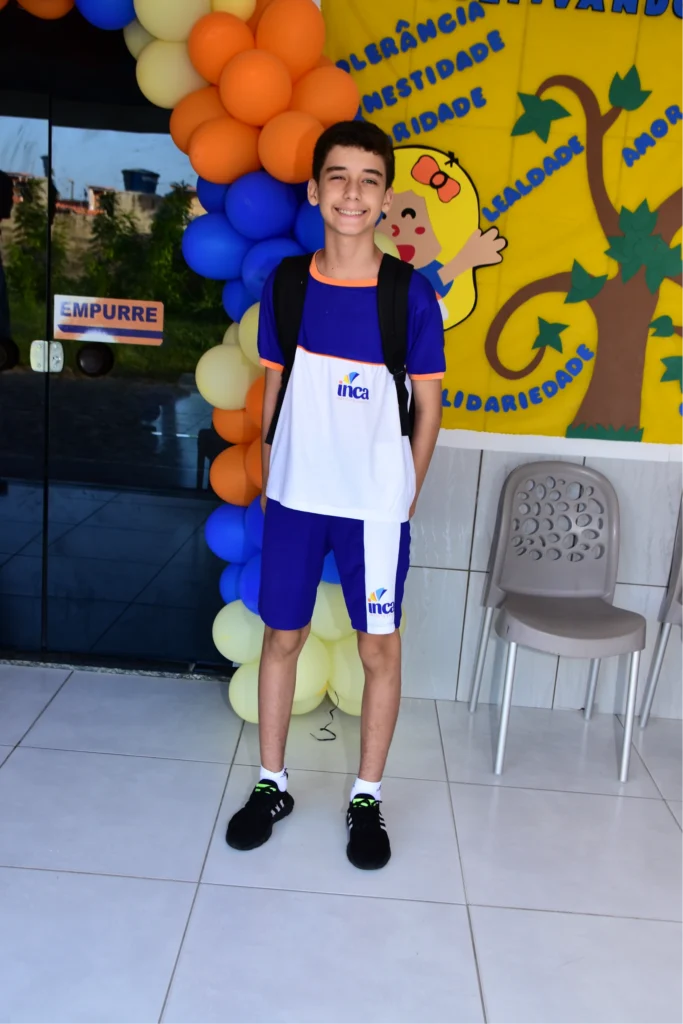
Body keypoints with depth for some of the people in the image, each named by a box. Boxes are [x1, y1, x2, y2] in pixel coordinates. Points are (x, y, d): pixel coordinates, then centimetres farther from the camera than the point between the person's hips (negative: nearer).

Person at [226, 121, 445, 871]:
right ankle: (271, 786, 30)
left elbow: (428, 406, 0)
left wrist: (404, 500, 0)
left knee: (380, 648, 7)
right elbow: (274, 391, 8)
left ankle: (367, 799, 25)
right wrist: (269, 482, 7)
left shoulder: (411, 296, -7)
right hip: (294, 500, 2)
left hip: (375, 507, -2)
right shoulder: (285, 286, 0)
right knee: (281, 638, 11)